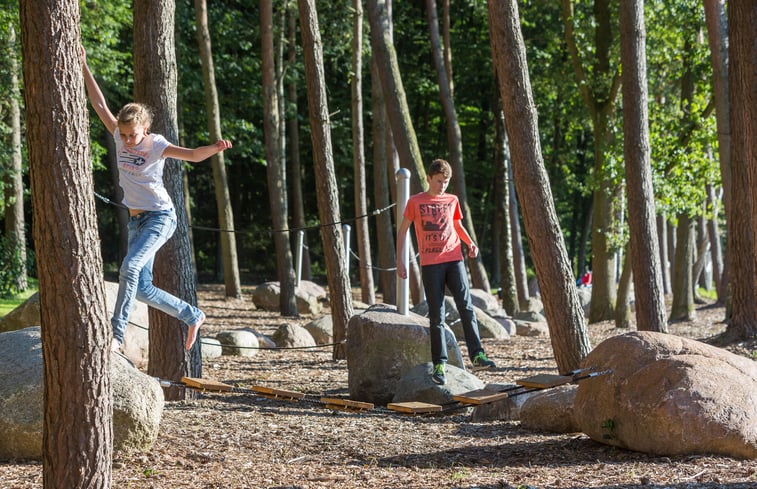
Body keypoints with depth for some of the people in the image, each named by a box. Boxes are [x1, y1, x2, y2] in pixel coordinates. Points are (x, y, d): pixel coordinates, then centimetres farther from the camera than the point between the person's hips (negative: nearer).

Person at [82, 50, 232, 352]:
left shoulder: (156, 145, -14)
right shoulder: (120, 137, 0)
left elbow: (193, 155, -25)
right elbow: (99, 105, 3)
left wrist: (215, 148, -46)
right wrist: (84, 68, 1)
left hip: (160, 217, -7)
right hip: (136, 220, 7)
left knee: (130, 267, -27)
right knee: (142, 289, 5)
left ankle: (116, 334, -26)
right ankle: (192, 316, 23)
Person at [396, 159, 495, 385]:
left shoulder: (452, 200, 12)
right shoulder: (415, 202, 3)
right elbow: (402, 230, 8)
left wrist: (470, 243, 7)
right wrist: (399, 260, 2)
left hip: (454, 259, 2)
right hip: (430, 263, -2)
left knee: (466, 306, -11)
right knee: (436, 315, -1)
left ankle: (477, 356, -14)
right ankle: (439, 364, 3)